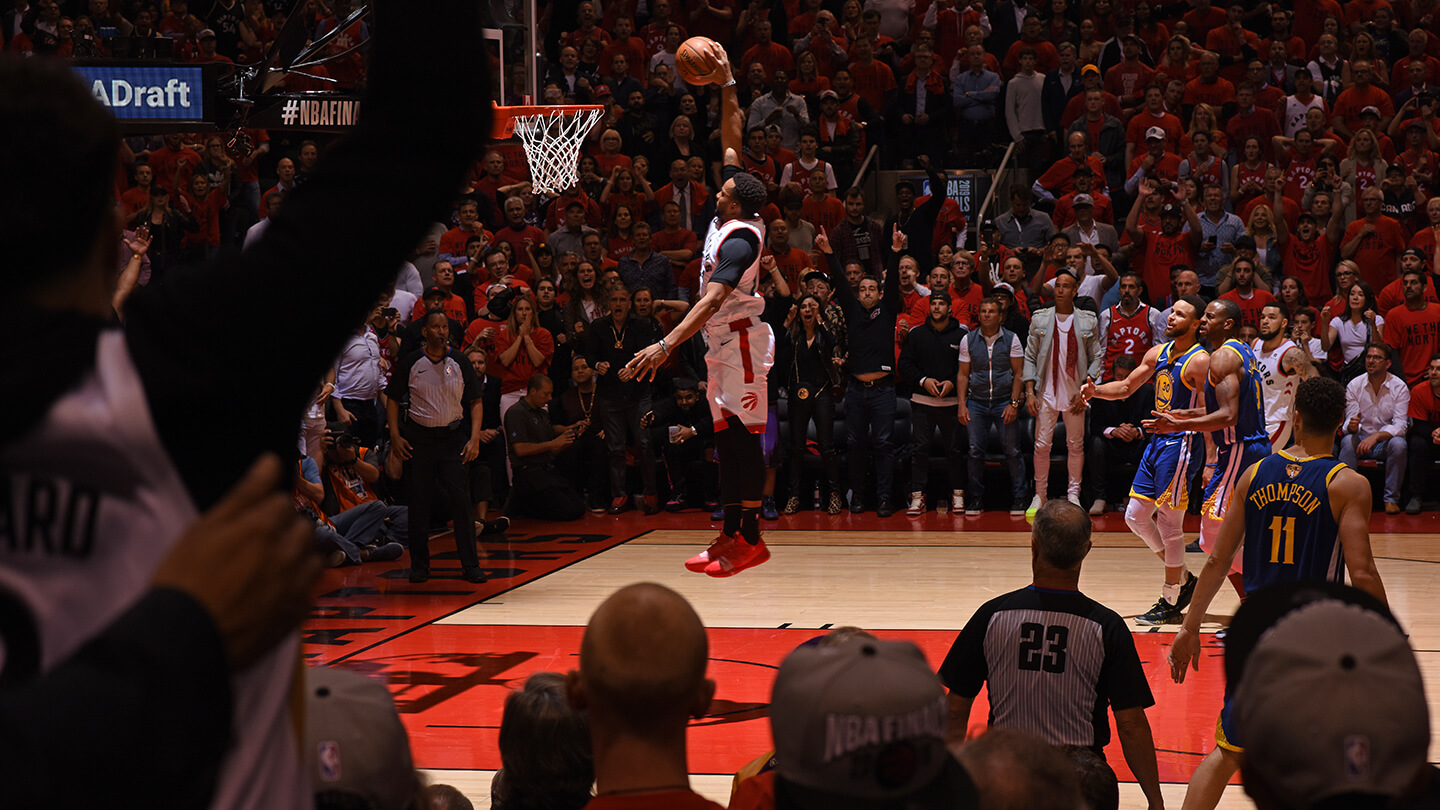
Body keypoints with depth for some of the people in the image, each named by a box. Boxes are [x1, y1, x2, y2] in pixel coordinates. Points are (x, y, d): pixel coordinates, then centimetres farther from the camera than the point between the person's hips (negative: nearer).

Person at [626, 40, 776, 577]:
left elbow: (712, 300, -32)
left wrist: (666, 345, -38)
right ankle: (732, 536, 12)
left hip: (740, 339, -10)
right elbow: (732, 140, 13)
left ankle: (750, 539, -7)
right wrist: (726, 85, 9)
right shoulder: (734, 215, 3)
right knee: (727, 437, 9)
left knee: (744, 437, -8)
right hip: (725, 342, 10)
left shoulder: (739, 238, -22)